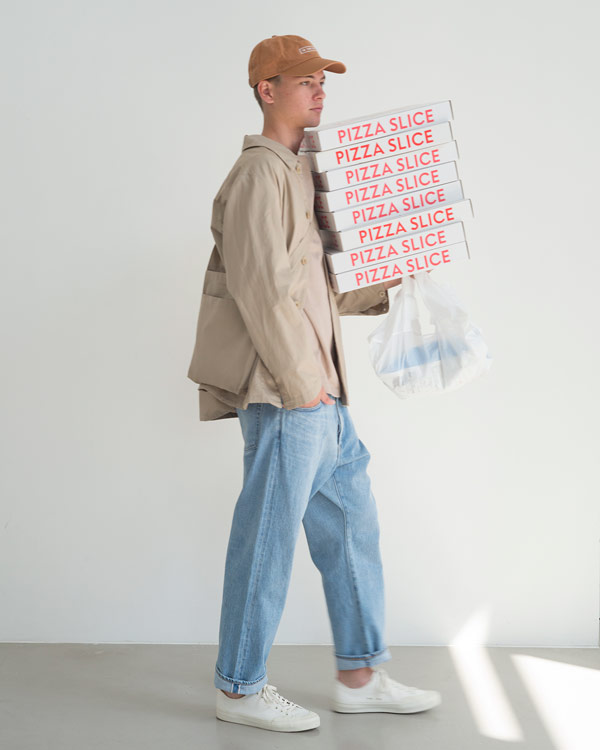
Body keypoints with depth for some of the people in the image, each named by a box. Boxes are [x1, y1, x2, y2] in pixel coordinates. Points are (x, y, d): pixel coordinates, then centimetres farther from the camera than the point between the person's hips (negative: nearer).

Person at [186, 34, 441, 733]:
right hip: (284, 394, -10)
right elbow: (261, 287, -18)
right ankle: (239, 688, 13)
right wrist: (300, 380, -17)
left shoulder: (301, 175, 20)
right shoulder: (259, 173, -10)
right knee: (267, 538, -1)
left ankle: (360, 675, 24)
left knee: (352, 525, 13)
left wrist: (389, 288, 16)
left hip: (319, 395, 10)